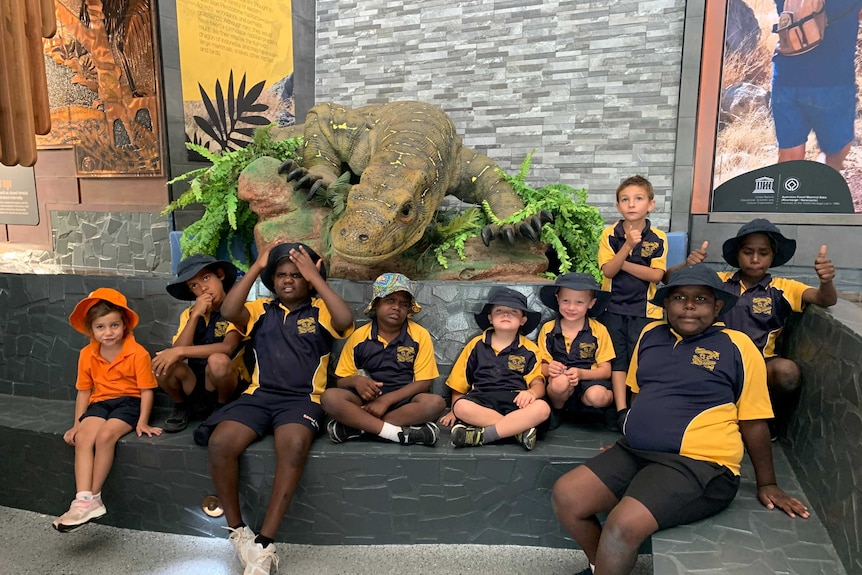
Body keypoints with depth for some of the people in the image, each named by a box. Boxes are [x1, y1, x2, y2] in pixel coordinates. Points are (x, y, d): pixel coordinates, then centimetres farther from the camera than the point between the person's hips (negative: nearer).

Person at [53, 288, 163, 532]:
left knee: (105, 436, -28)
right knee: (82, 439, -21)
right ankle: (84, 501, -25)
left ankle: (94, 496, -13)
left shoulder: (138, 353, -13)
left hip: (129, 402, -5)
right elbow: (84, 391, 10)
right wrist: (77, 424, 5)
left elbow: (146, 390, -10)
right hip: (100, 402, 5)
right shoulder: (87, 354, 2)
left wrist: (142, 422, -15)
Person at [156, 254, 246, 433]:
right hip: (193, 385, 4)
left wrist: (180, 351, -29)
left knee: (217, 360, -35)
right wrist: (196, 315, -16)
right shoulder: (188, 314, 7)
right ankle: (182, 407, 6)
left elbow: (228, 348, -26)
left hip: (223, 384, -4)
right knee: (162, 363, -24)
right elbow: (178, 350, -9)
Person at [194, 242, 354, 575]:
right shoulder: (261, 310, 16)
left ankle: (265, 541, -24)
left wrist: (315, 276, -8)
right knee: (219, 442, -26)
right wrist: (257, 267, 0)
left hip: (302, 399, -2)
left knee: (294, 445, -36)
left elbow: (346, 321, -13)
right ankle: (238, 532, -8)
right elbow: (228, 311, -5)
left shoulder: (320, 311, 10)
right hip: (258, 395, 3)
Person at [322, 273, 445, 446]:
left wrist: (387, 400, -17)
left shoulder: (420, 335, -2)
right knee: (330, 397, -27)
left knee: (435, 402, -32)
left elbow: (424, 382, -6)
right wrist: (356, 380, -19)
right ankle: (399, 433, -33)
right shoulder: (359, 336, 2)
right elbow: (342, 380, 6)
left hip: (403, 400, 0)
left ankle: (356, 426, -28)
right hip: (367, 399, 1)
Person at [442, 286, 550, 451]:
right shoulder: (476, 345, 14)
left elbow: (538, 383, 2)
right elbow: (459, 382, 17)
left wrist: (531, 392, -22)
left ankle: (481, 435, -32)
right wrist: (454, 411, 7)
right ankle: (520, 429, -28)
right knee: (461, 407, -33)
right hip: (481, 400, 0)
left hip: (516, 401, 0)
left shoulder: (529, 350, 11)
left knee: (542, 408, -32)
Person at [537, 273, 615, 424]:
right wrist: (549, 369, -19)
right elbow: (542, 366, 5)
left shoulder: (599, 330, 3)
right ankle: (557, 408, -4)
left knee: (597, 396, -35)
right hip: (557, 385, 0)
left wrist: (581, 374, -19)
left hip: (590, 381, 0)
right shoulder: (548, 329, 5)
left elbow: (606, 371, 0)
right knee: (561, 381, -35)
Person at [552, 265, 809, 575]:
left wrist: (766, 484, 5)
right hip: (633, 453, 6)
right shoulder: (650, 334, 10)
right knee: (565, 495, -6)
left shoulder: (737, 346, -4)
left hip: (697, 464, -6)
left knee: (624, 524, -27)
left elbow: (753, 422, 0)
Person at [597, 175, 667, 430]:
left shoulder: (658, 238, -2)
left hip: (645, 308, 0)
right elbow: (608, 270, -12)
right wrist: (628, 245, -23)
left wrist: (623, 263, -13)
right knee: (617, 358, 1)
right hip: (613, 306, 1)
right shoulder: (610, 234, -2)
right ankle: (622, 411, 3)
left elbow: (656, 275, -11)